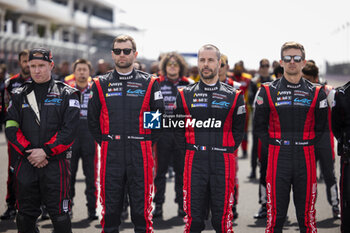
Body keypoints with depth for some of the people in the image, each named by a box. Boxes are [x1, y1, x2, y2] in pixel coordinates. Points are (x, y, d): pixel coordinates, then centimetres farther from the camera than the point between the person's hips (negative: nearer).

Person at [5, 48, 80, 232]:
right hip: (26, 165, 3)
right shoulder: (20, 95, 12)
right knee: (25, 216, 10)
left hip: (55, 163, -3)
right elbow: (11, 129, 4)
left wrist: (46, 151, -15)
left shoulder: (66, 94, 2)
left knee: (59, 216, -3)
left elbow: (69, 130, -8)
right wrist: (28, 152, -9)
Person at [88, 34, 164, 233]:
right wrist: (106, 142, 7)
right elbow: (93, 119, 12)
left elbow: (159, 118, 6)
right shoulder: (101, 84, 7)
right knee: (110, 208, 7)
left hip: (140, 156, -1)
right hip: (111, 156, 1)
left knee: (142, 208, 2)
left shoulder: (149, 83, 3)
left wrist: (146, 144, 2)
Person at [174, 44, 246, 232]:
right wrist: (189, 150, 5)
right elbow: (178, 128, 11)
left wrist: (227, 150, 3)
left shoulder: (234, 96, 6)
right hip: (195, 162, 1)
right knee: (193, 217, 3)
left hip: (223, 163, 0)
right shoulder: (185, 95, 7)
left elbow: (238, 130, 10)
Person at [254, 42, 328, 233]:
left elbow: (321, 127, 13)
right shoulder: (268, 91, 4)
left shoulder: (316, 93, 6)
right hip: (278, 159, -1)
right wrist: (273, 145, 3)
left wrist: (308, 144, 5)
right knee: (276, 215, 3)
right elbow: (259, 126, 9)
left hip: (306, 159, 1)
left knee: (307, 216, 6)